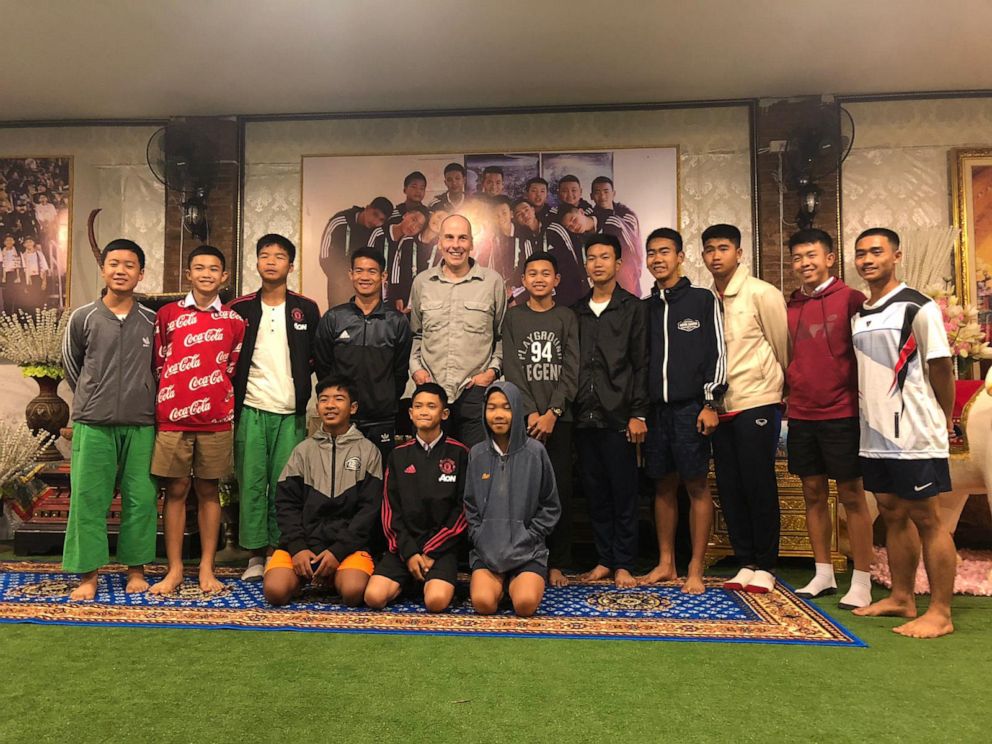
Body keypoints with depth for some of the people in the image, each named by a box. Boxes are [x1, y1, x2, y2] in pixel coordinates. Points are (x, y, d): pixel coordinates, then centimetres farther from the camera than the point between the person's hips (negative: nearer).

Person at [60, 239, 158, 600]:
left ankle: (136, 569, 16)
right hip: (92, 424, 0)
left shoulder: (152, 320, 4)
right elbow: (71, 366, 15)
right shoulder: (82, 318, 3)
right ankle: (89, 574, 11)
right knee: (88, 499, 1)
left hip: (141, 425, 1)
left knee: (141, 499, 3)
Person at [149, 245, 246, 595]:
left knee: (209, 491, 6)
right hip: (172, 418, 0)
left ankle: (207, 569, 14)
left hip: (216, 420, 0)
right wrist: (165, 403, 8)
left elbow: (233, 368, 11)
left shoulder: (233, 320, 6)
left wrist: (223, 402, 6)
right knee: (175, 490, 3)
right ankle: (174, 569, 12)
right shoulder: (167, 314, 5)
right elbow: (158, 363, 9)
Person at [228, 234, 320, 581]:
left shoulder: (306, 309, 6)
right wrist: (234, 399, 3)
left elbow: (317, 357, 9)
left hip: (290, 412, 0)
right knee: (251, 483, 2)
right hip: (251, 409, 1)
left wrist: (300, 386, -1)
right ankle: (256, 555, 11)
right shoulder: (240, 308, 7)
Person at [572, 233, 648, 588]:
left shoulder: (632, 307, 3)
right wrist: (568, 408, 6)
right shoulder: (577, 310, 14)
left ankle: (624, 564, 11)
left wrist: (638, 413, -8)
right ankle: (604, 560, 19)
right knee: (595, 492, 9)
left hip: (618, 416, -4)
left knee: (623, 492, 1)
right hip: (584, 416, 4)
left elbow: (641, 364, -2)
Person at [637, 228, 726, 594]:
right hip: (655, 408, 4)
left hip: (691, 406, -4)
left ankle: (696, 569, 6)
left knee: (697, 485, -1)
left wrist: (711, 403, -9)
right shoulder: (645, 307, 13)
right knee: (663, 485, 8)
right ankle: (665, 564, 17)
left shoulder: (703, 299, 2)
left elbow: (718, 353, -2)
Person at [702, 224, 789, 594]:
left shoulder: (762, 293, -6)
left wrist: (781, 384, 8)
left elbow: (783, 345, -1)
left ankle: (765, 566, 13)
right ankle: (745, 563, 20)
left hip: (757, 402, -5)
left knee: (759, 486, 0)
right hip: (721, 406, 5)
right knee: (730, 488, 8)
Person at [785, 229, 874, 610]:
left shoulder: (850, 299, -6)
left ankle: (862, 581, 12)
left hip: (841, 414, -5)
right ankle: (823, 575, 22)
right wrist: (790, 393, 9)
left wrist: (861, 401, -7)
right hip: (801, 416, 5)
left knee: (852, 495, 2)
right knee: (813, 494, 11)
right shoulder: (790, 308, 9)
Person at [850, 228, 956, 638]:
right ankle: (901, 599, 25)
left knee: (926, 518, -1)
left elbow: (941, 367, -6)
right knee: (893, 515, 14)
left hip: (915, 435, -7)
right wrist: (869, 411, 12)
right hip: (876, 435, 7)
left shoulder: (917, 308, -8)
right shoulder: (859, 314, 12)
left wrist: (943, 420, 2)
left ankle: (940, 613, 9)